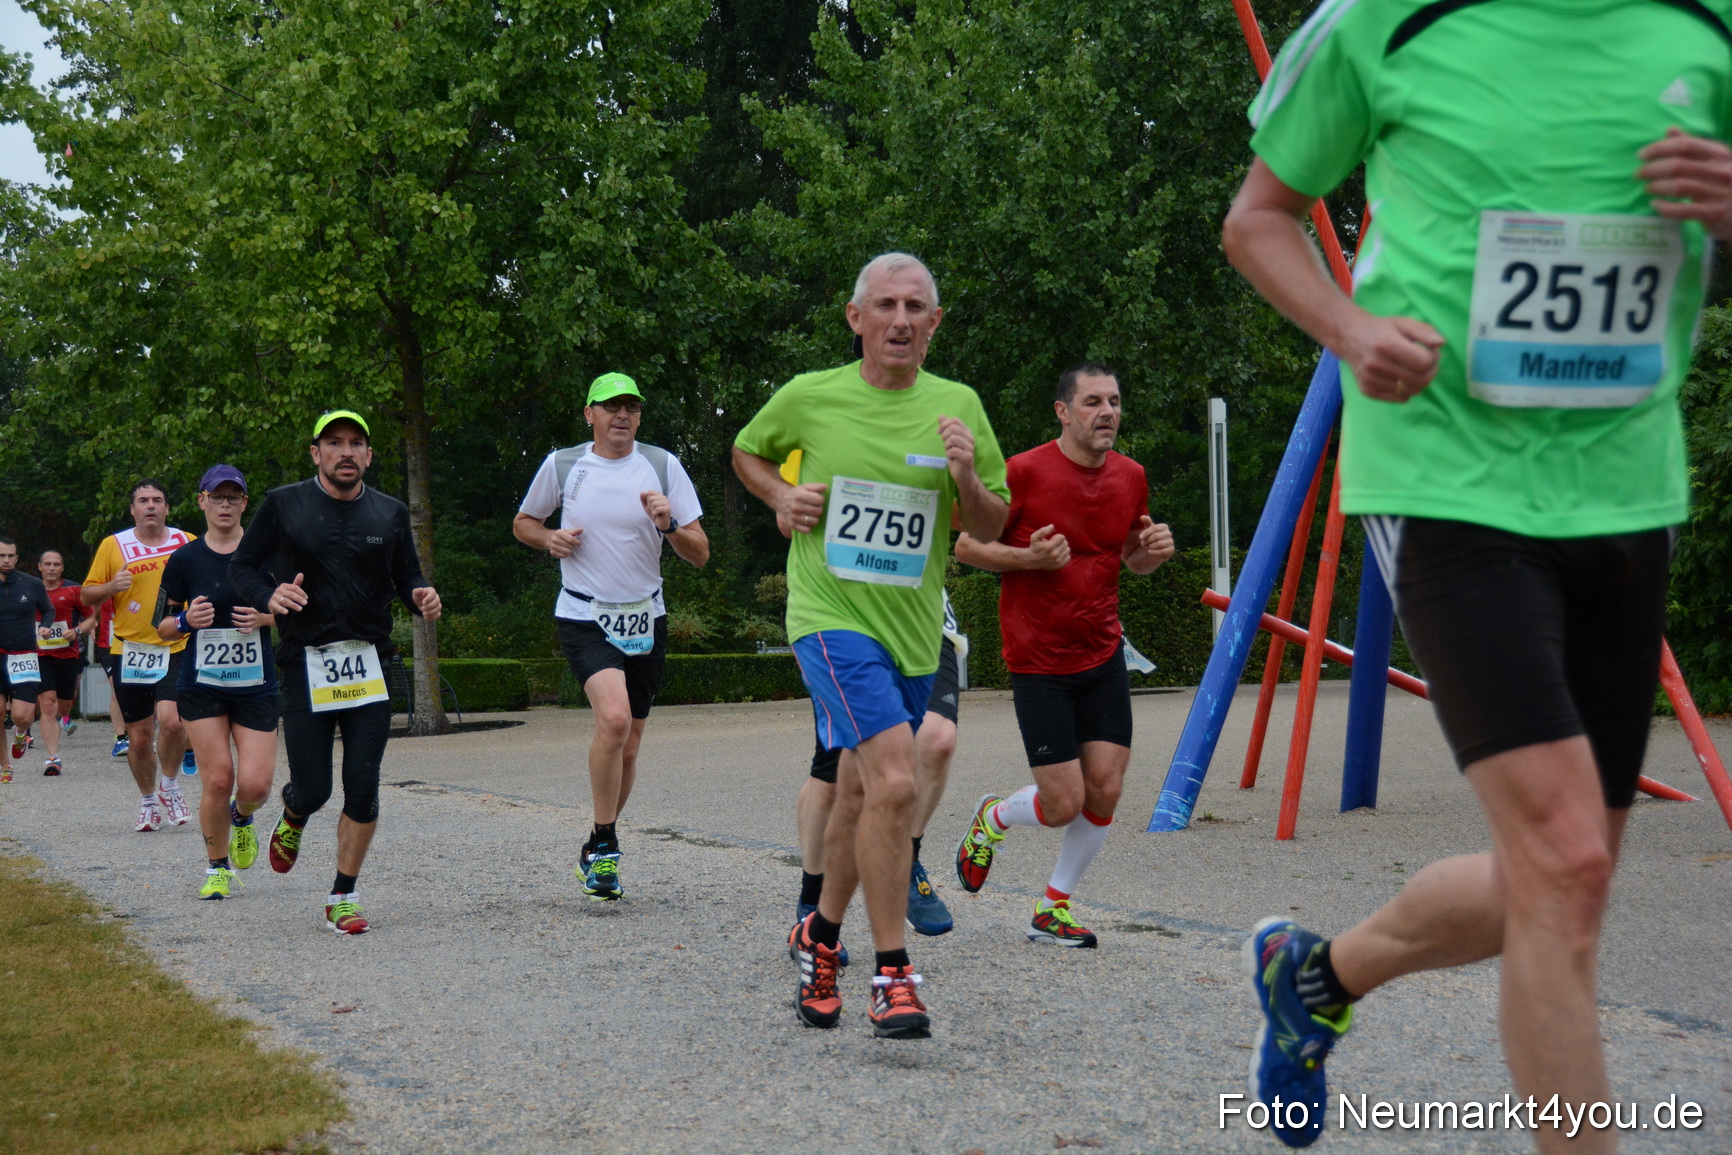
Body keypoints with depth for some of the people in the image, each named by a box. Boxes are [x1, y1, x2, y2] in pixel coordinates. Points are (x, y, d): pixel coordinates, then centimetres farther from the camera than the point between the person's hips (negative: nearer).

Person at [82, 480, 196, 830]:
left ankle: (170, 786, 6)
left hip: (176, 649, -1)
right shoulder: (113, 545, 3)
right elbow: (86, 595, 6)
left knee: (171, 721, -21)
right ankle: (149, 801, 28)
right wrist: (112, 587, -14)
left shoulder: (188, 544, 4)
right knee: (139, 736, 5)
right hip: (130, 652, 1)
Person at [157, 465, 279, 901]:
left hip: (257, 685, 0)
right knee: (218, 778, -8)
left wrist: (266, 616, -13)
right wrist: (187, 621, -14)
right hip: (201, 686, 0)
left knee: (255, 784, -9)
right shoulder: (184, 559, 2)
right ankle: (217, 868, 13)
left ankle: (241, 818, 28)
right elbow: (163, 626, 7)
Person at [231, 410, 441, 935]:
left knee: (363, 787, -3)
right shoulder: (283, 505, 0)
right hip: (305, 661, -2)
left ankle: (343, 897, 12)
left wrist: (421, 597, -10)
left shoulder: (390, 513, 7)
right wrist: (269, 597, -16)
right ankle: (293, 818, 37)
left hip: (369, 664, 2)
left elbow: (407, 576, 14)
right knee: (313, 790, -1)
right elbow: (241, 566, 5)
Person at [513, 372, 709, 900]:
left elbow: (699, 555, 0)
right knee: (613, 718, -26)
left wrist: (668, 525, -19)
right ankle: (605, 845, -10)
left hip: (645, 619, 3)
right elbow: (523, 522, 17)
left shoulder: (662, 466, 1)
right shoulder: (561, 465, 1)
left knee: (627, 747, 8)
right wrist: (550, 538, -4)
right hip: (583, 616, -2)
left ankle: (596, 849, 30)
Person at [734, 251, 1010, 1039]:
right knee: (894, 780, -21)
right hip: (831, 617, -4)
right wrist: (781, 499, -1)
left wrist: (967, 478, -13)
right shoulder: (808, 397, -2)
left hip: (913, 628, 4)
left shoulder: (957, 406, 3)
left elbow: (991, 528, 8)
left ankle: (821, 935, 39)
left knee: (861, 792, 16)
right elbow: (746, 451, 18)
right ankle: (891, 975, -13)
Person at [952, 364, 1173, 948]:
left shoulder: (1131, 477, 4)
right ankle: (992, 818, 29)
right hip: (1038, 660, -5)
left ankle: (1053, 908, 18)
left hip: (1103, 654, 5)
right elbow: (966, 546, -5)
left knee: (1105, 790, -2)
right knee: (1063, 805, -6)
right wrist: (1030, 558, -21)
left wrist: (1155, 551, -4)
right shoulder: (1025, 472, -12)